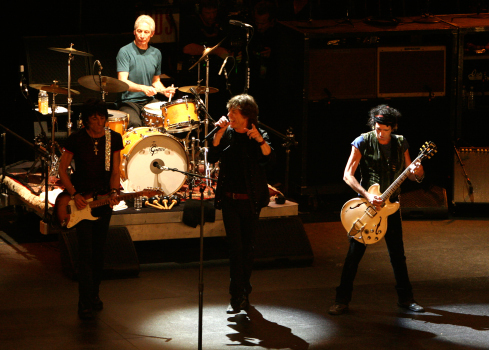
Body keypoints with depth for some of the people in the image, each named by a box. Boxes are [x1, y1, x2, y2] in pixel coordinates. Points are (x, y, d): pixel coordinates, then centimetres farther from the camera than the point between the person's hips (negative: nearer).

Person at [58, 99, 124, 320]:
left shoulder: (114, 139, 0)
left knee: (99, 250, 11)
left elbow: (115, 170, 2)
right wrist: (73, 195, -14)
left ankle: (94, 294, 28)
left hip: (104, 198, 3)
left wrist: (113, 192, -15)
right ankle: (85, 304, -10)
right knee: (86, 251, -11)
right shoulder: (76, 140, -8)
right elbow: (62, 169, -3)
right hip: (81, 199, -3)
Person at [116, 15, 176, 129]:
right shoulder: (125, 52, -6)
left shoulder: (156, 54, 12)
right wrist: (143, 88, -31)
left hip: (150, 100, 5)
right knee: (134, 124, -33)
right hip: (129, 102, -5)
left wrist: (164, 90, 1)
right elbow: (122, 82, -15)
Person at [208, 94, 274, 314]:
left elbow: (269, 159, -18)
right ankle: (237, 297, -7)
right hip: (229, 200, 1)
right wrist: (219, 133, -16)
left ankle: (244, 293, 22)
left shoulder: (259, 135, -3)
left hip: (251, 201, 0)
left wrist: (260, 140, -33)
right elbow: (212, 157, -7)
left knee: (247, 247, 9)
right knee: (235, 246, -6)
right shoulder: (226, 133, 3)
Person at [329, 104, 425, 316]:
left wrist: (416, 172, -17)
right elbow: (347, 175, -12)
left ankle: (405, 298, 20)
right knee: (355, 252, -3)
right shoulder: (363, 142, -8)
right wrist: (367, 196, -23)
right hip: (366, 204, -3)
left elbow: (410, 174, 9)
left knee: (397, 253, 8)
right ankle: (342, 300, 4)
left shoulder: (400, 144, 4)